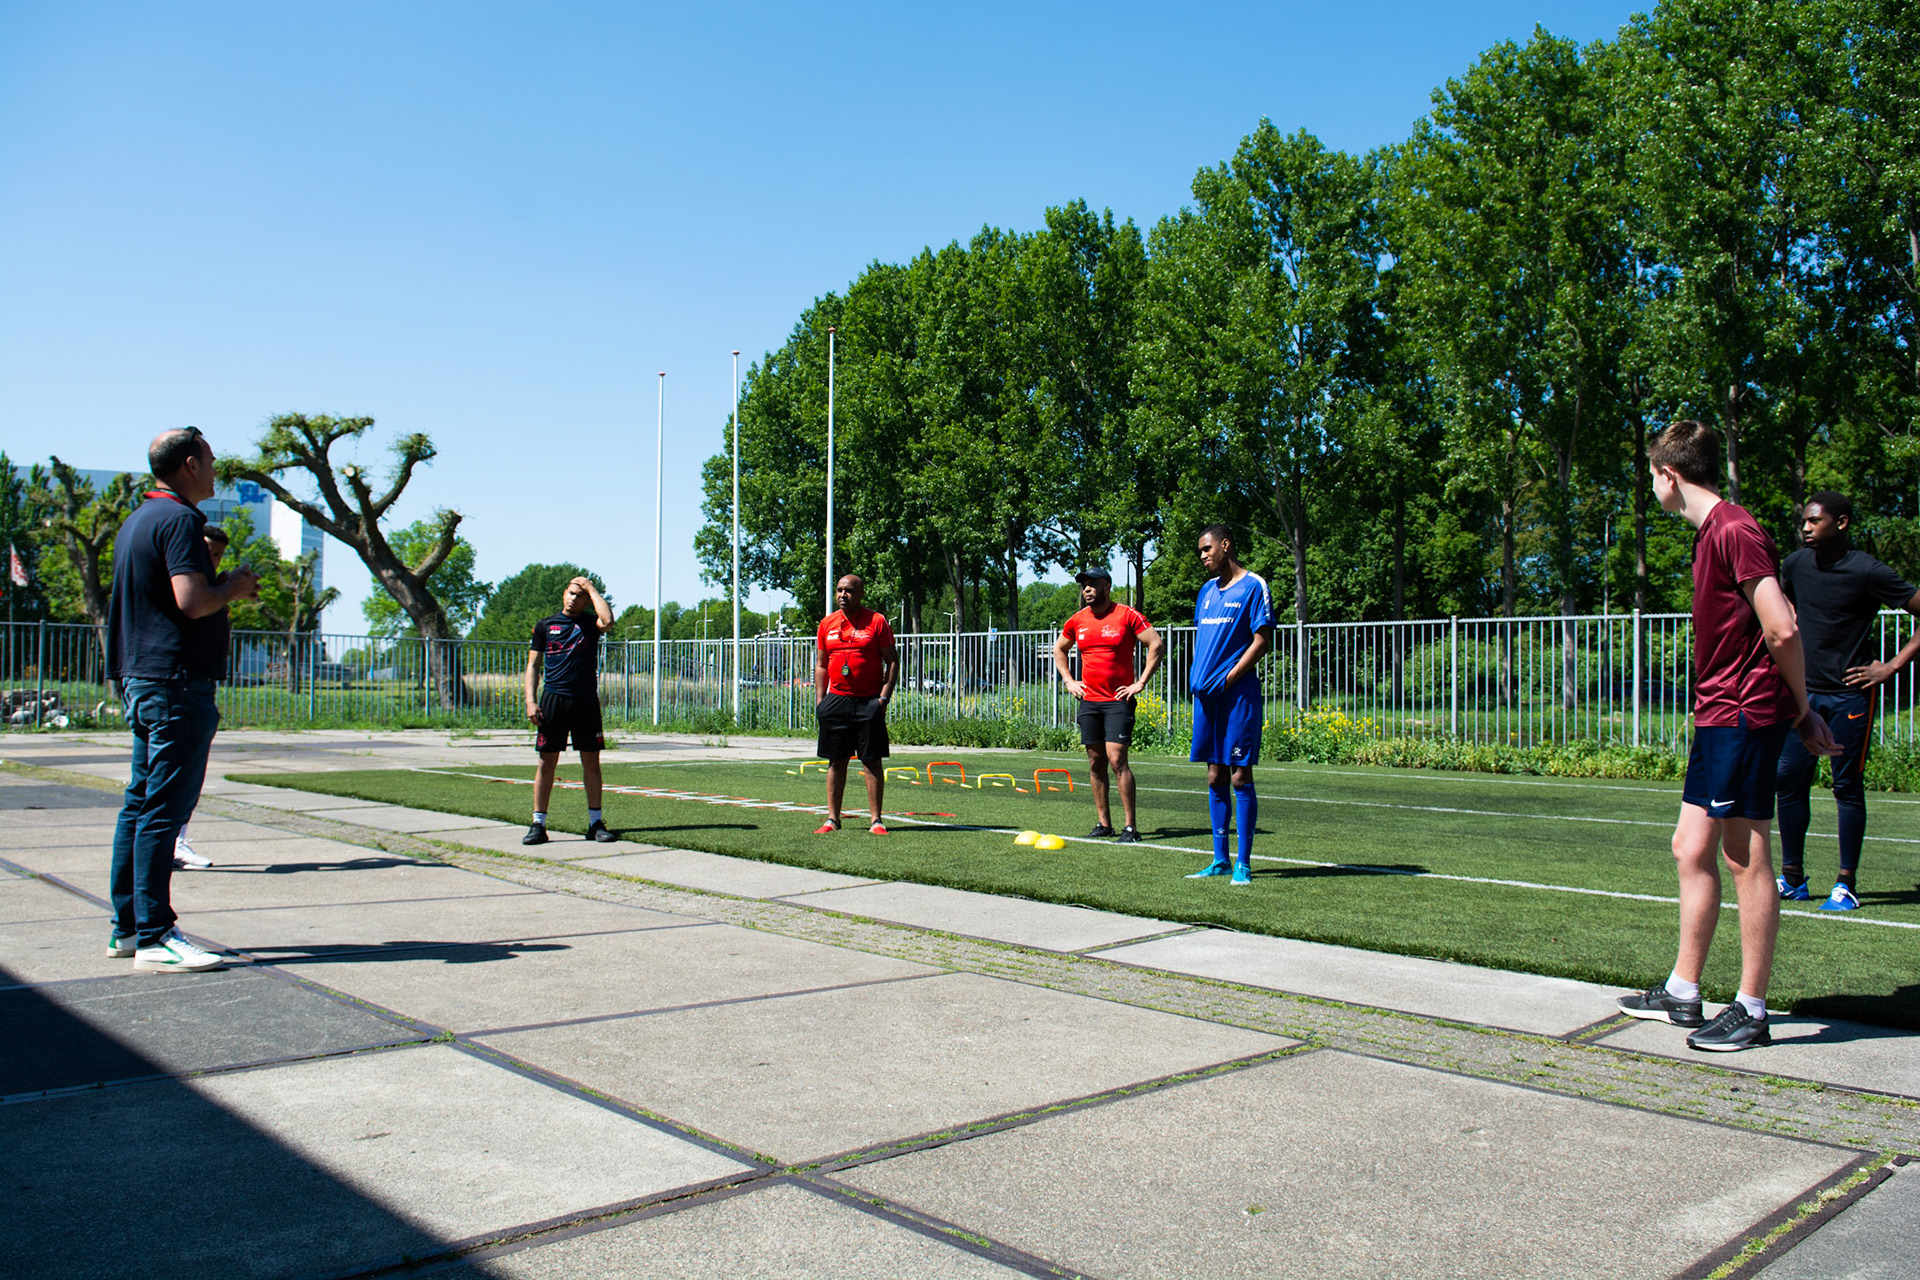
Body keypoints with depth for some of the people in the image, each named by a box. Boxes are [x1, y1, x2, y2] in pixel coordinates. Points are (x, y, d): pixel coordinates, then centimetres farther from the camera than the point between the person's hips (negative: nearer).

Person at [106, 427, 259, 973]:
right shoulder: (179, 520, -12)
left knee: (140, 804, 13)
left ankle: (128, 927, 20)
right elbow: (192, 602, -22)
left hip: (140, 679, 11)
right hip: (176, 682, -11)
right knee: (164, 809, -8)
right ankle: (154, 938, -5)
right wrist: (234, 587, -4)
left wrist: (220, 583, 19)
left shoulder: (137, 520, 19)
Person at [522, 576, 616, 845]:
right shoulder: (545, 625, 11)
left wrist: (591, 588, -5)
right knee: (547, 762, 0)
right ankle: (538, 824, 5)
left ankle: (595, 822, 10)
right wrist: (530, 701, -2)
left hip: (586, 701, 0)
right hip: (553, 699, 0)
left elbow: (607, 621, -17)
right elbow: (533, 665, 10)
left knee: (591, 762, 2)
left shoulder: (590, 623, 8)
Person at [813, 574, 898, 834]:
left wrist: (884, 696, -10)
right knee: (836, 761, 7)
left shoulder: (877, 622, -1)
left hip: (868, 702, -3)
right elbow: (821, 664, 15)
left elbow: (892, 661, 0)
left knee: (873, 761, -1)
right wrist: (819, 699, 6)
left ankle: (876, 820, 6)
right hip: (836, 701, 3)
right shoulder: (827, 624, 10)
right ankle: (832, 819, 14)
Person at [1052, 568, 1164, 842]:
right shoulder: (1077, 620, 9)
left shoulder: (1127, 615, -6)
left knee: (1116, 759, -13)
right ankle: (1103, 824, 15)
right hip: (1089, 701, 5)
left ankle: (1130, 827, -8)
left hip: (1118, 700, -5)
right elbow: (1058, 649, 26)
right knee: (1095, 763, 7)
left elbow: (1157, 645, -7)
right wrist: (1068, 681, 15)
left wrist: (1141, 683, -10)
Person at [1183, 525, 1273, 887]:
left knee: (1239, 776, -5)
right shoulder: (1208, 589, 17)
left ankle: (1244, 864, 1)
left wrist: (1228, 679, -14)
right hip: (1205, 693, 7)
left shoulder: (1253, 586, -5)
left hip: (1237, 693, -7)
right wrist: (1197, 675, 7)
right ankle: (1220, 860, 16)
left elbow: (1262, 640, -9)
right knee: (1215, 778, 9)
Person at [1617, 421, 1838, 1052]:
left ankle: (1752, 1012, 6)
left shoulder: (1734, 531, -15)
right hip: (1717, 716, 10)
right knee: (1691, 849, 13)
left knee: (1746, 857, -3)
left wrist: (1801, 710, -7)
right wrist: (1800, 710, 13)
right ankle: (1683, 992, 22)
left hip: (1744, 715, -10)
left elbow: (1782, 630, -20)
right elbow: (1776, 628, 18)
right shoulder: (1711, 533, 17)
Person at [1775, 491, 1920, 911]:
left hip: (1850, 695, -5)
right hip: (1804, 692, 5)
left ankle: (1847, 884, 10)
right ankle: (1792, 879, 14)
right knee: (1788, 780, 3)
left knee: (1847, 786, 1)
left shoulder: (1868, 572, -11)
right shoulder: (1795, 564, 5)